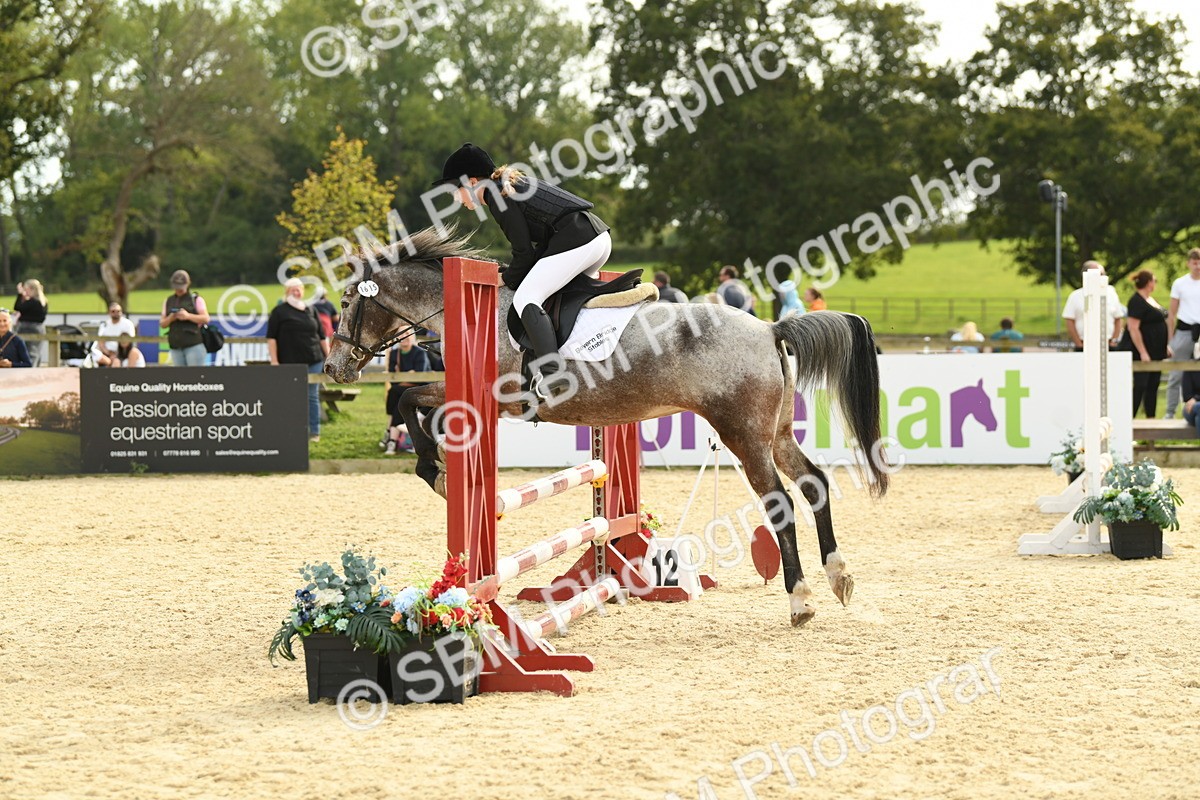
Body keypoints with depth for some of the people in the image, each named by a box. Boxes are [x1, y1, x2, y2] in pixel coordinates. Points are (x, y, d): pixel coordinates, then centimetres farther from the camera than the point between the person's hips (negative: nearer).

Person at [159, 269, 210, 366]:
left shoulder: (196, 299, 5)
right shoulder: (168, 302, 16)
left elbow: (206, 318, -5)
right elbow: (162, 324, 14)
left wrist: (188, 316, -19)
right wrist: (170, 319, -8)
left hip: (194, 344, -4)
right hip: (176, 346, 4)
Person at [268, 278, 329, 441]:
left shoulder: (311, 311, 13)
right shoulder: (279, 311, 1)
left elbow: (322, 336, 16)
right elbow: (271, 337, -3)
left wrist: (328, 356, 11)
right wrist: (274, 361, -11)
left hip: (314, 361, 3)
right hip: (291, 363, -3)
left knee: (313, 396, 3)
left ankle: (314, 432, 7)